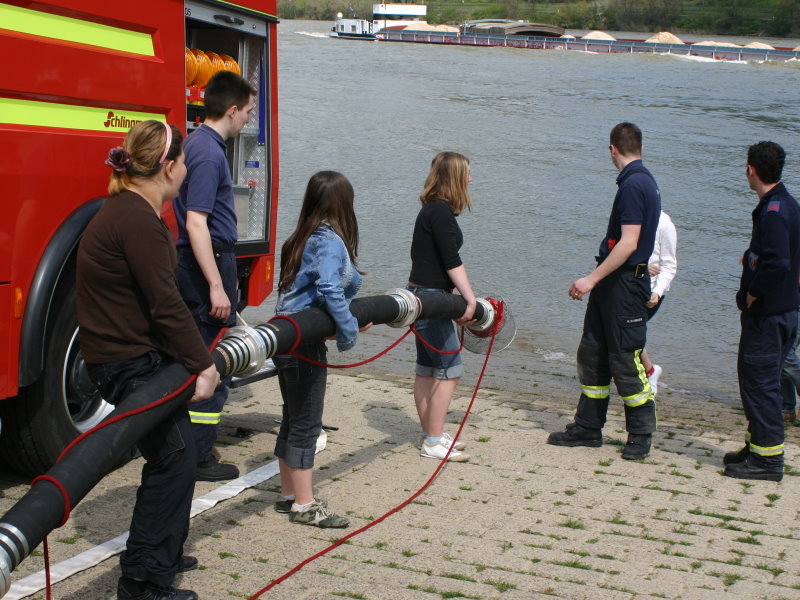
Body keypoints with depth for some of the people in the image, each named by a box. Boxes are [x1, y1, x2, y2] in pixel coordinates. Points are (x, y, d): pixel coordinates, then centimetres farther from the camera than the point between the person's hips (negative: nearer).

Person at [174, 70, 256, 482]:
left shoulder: (198, 144, 14)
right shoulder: (209, 152, -18)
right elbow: (196, 224, -24)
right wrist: (217, 286, -25)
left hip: (196, 263, 10)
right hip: (209, 262, -10)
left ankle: (194, 448, 24)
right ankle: (198, 458, 2)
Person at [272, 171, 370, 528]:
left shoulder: (304, 239, 12)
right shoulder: (331, 241, -15)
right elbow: (329, 289, -29)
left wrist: (352, 319, 14)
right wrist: (349, 331, -19)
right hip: (305, 344, -9)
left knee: (293, 420, 17)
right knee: (305, 424, 0)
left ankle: (289, 495, 28)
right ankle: (304, 505, 8)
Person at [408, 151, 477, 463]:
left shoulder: (432, 210, 16)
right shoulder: (441, 212, -15)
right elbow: (452, 261, -21)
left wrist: (464, 300, 20)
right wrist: (470, 299, -20)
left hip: (422, 296, 10)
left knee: (427, 369, 14)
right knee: (449, 369, -7)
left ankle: (429, 434, 22)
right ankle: (433, 441, -3)